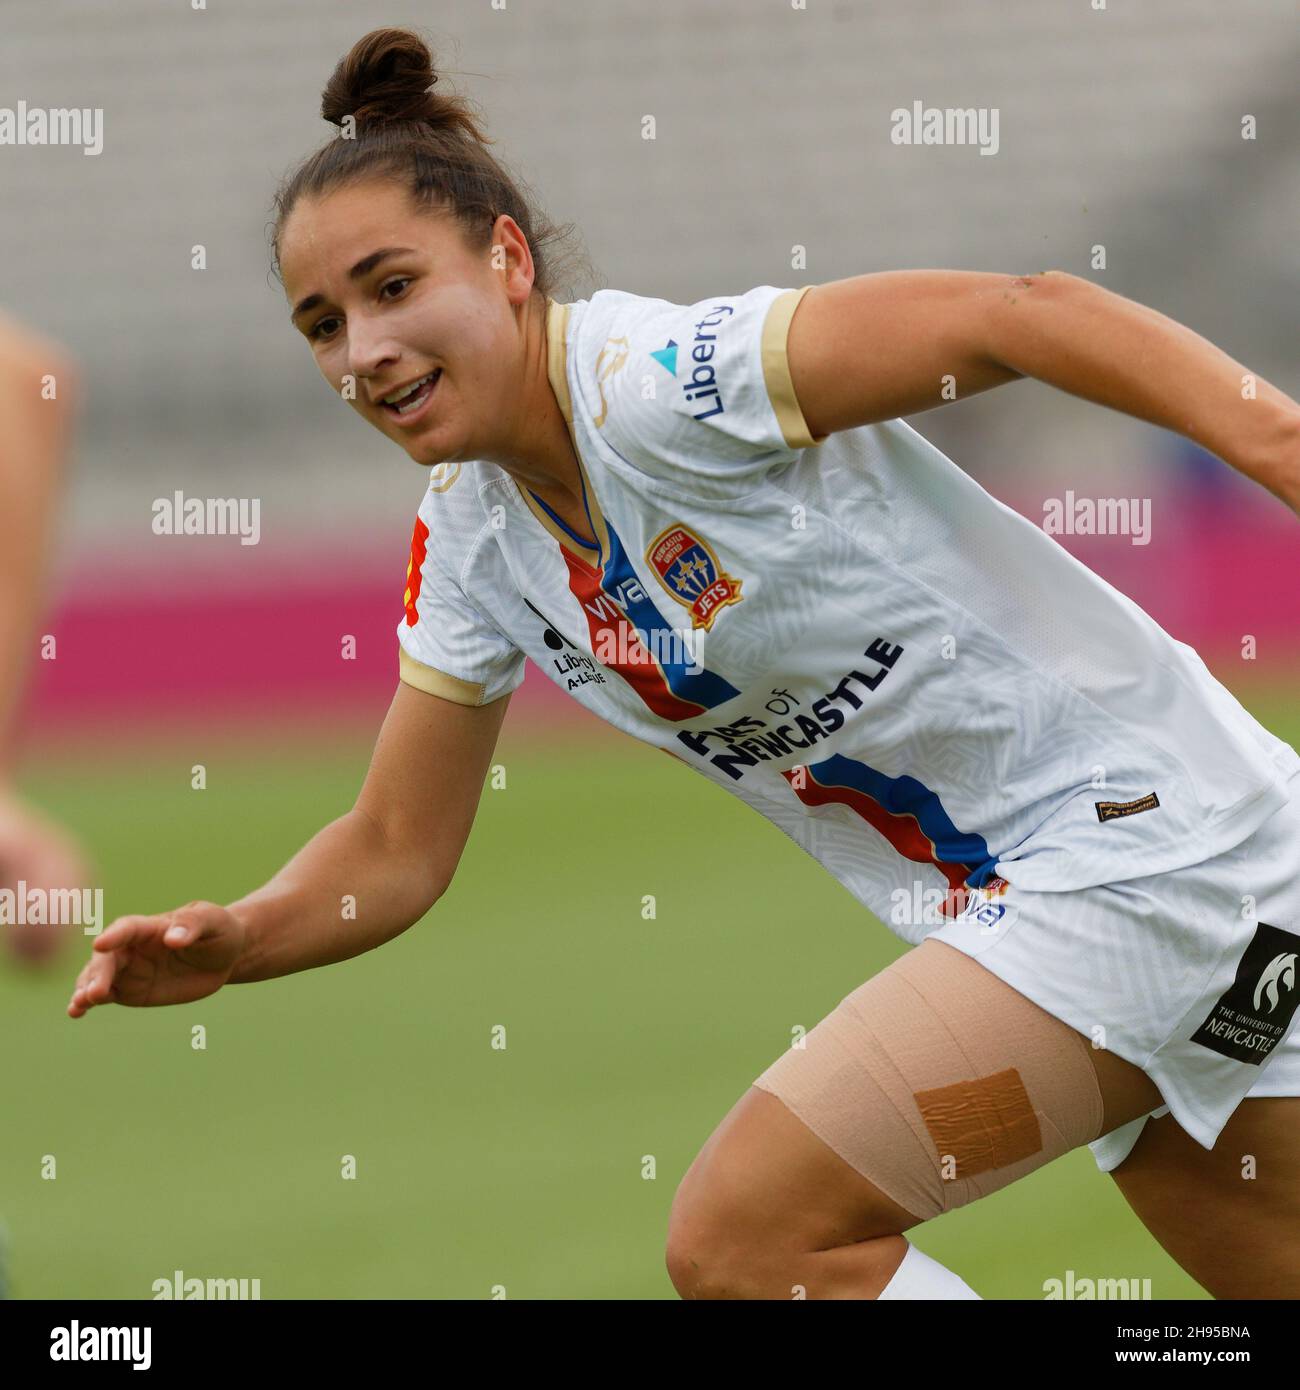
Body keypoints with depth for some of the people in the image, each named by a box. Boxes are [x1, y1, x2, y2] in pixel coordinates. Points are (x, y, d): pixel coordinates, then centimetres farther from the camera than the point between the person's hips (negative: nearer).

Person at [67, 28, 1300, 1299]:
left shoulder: (663, 381, -21)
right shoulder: (467, 541, 5)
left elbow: (1026, 313, -28)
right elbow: (394, 854, 12)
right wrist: (234, 940, -8)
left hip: (1152, 844, -9)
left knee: (740, 1238, -16)